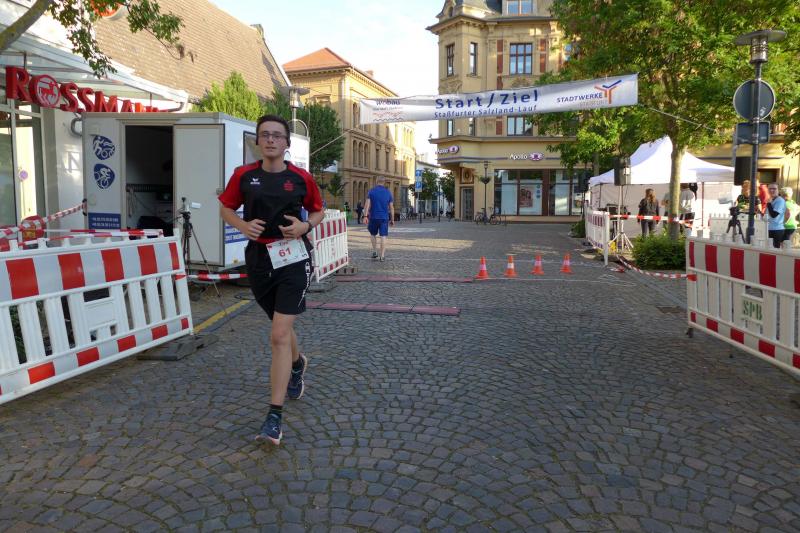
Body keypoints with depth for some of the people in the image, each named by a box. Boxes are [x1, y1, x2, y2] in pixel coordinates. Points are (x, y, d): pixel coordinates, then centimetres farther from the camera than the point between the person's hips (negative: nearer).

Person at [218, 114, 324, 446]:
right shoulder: (244, 175, 1)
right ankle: (298, 364, 54)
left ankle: (275, 417, -7)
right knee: (281, 328, 19)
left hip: (293, 259, -3)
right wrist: (243, 225, -8)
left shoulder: (301, 178, -2)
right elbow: (226, 208, 13)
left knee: (280, 335, -12)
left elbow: (318, 211, 12)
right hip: (259, 259, 3)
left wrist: (305, 226, -10)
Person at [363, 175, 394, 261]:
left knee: (373, 234, 19)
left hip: (373, 217, 0)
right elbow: (391, 207, 5)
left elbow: (367, 204, -9)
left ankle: (375, 252, 14)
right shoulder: (388, 192, 5)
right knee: (383, 236, 0)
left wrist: (366, 216, -10)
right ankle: (382, 256, -3)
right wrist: (392, 219, 11)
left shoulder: (371, 191, 0)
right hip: (384, 217, 0)